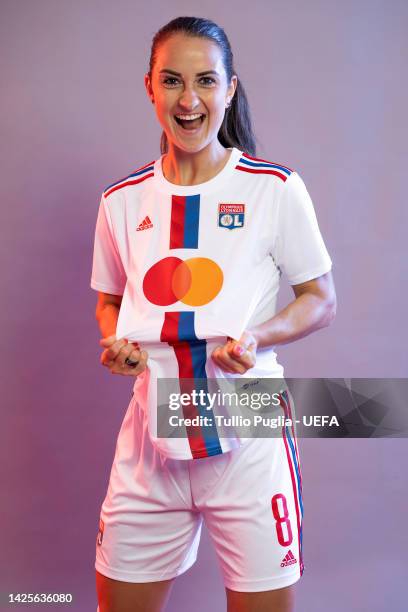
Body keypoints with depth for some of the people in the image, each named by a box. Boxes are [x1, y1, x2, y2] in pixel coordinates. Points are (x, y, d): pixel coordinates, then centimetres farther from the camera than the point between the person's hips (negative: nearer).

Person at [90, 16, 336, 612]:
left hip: (249, 436, -3)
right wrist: (116, 344, -4)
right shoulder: (122, 199, 5)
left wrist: (255, 338, -17)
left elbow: (321, 299, 2)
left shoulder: (276, 188, -5)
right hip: (150, 435, 3)